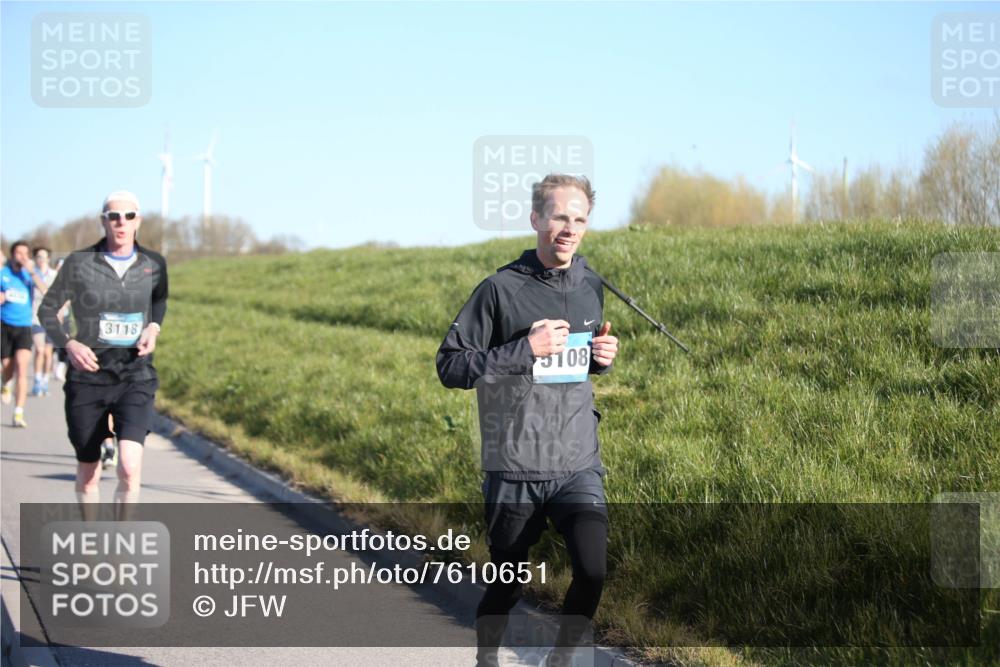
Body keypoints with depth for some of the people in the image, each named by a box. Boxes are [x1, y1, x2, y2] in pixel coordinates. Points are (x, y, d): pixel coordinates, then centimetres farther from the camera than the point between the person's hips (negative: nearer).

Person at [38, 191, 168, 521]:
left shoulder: (153, 264, 0)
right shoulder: (79, 263, -6)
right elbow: (47, 310, 4)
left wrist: (154, 328, 2)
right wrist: (68, 343, -14)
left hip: (136, 377, 0)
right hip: (88, 377, 0)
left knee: (130, 469, -20)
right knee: (88, 473, 13)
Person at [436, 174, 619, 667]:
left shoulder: (591, 287, 9)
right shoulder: (501, 289, -7)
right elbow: (449, 367, -9)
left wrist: (603, 358, 2)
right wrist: (525, 350, -18)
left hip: (579, 466, 3)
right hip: (514, 470, -3)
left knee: (593, 570, -16)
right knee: (506, 585, 9)